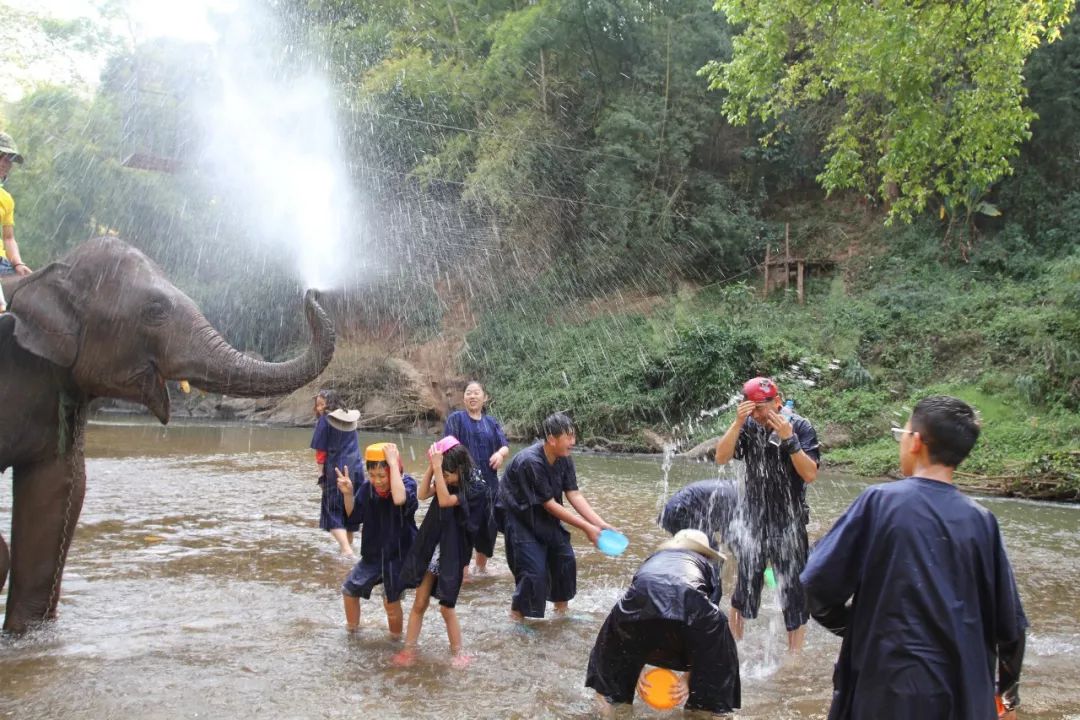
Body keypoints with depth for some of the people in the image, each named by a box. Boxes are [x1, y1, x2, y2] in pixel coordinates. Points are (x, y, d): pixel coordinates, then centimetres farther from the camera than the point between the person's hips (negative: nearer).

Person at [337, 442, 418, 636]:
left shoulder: (407, 483, -20)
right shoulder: (367, 487, -7)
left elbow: (399, 499, -43)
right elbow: (355, 516, -1)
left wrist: (393, 463, -40)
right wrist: (348, 494, -19)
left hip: (399, 555, -5)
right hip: (373, 554, 5)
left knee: (391, 602, 1)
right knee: (349, 589, 16)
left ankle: (396, 640, 26)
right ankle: (352, 627, 42)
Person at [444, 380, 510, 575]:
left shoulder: (491, 422, 14)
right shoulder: (456, 418, 1)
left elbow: (506, 446, 7)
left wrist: (501, 453, -16)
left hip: (489, 482, 5)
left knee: (488, 526, 11)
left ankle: (481, 567, 28)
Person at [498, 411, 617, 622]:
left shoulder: (563, 459, -8)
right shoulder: (530, 462, -32)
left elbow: (574, 495, -7)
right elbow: (549, 504, -26)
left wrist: (600, 524, -17)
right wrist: (586, 528, -23)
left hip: (544, 517, 8)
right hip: (519, 516, -8)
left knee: (565, 558, 9)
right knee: (534, 569, -15)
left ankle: (562, 609, 27)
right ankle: (516, 618, 0)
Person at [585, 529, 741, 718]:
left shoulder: (654, 558, 43)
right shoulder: (708, 565, 38)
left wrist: (636, 666, 39)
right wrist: (691, 676, 29)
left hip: (641, 598, 2)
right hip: (690, 604, -2)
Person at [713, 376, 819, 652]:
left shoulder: (801, 427, -11)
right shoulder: (749, 427, -5)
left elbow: (810, 474, -17)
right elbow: (721, 457, -13)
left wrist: (788, 439, -28)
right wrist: (737, 423, -24)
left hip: (789, 525, -2)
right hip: (752, 521, 3)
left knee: (794, 590, 0)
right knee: (744, 588, 14)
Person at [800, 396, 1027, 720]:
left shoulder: (879, 501, -9)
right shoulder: (981, 520, -1)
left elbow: (819, 585, -10)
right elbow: (1009, 621, 5)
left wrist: (848, 624, 11)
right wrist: (1009, 691, 22)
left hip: (887, 687, -3)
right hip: (964, 694, 3)